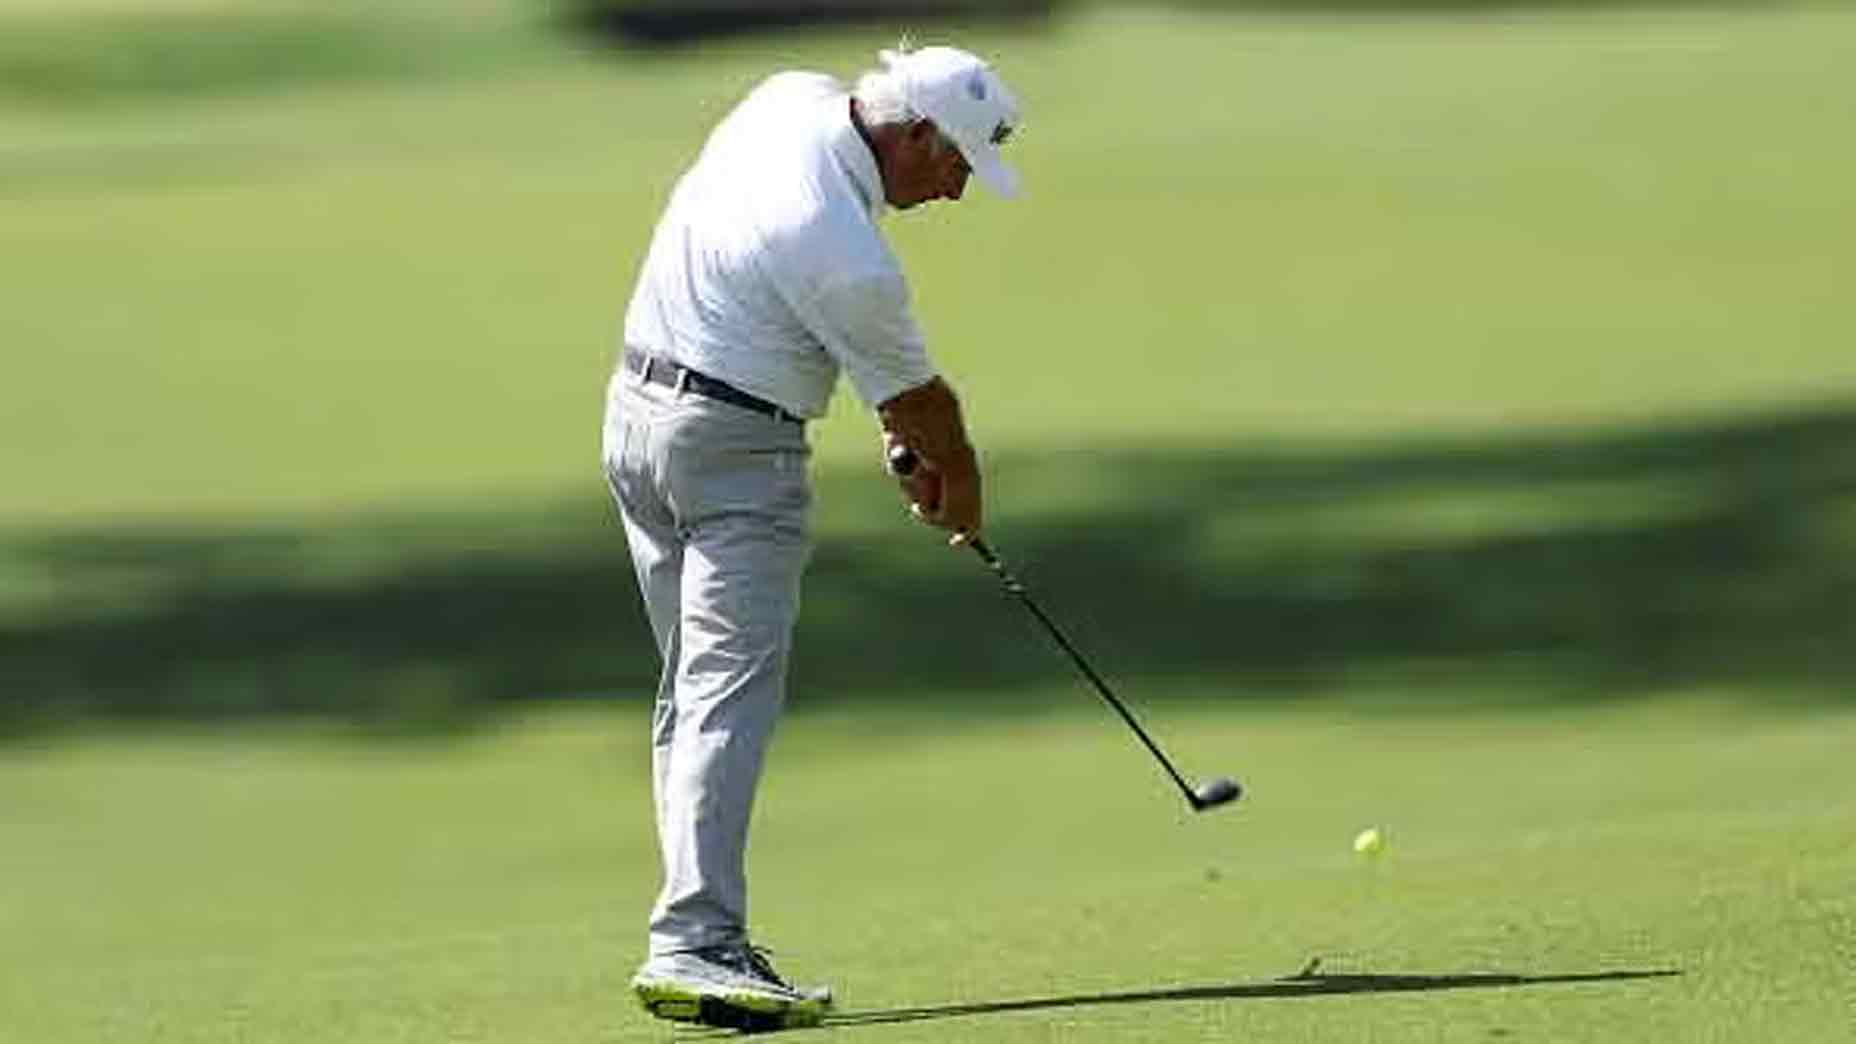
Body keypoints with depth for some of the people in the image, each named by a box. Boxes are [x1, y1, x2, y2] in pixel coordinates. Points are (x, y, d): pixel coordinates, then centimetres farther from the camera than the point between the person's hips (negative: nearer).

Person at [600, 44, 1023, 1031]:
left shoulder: (795, 100, 0)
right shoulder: (851, 261, -25)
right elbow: (919, 399, -7)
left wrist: (904, 426, 13)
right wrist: (957, 477, 13)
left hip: (638, 410, 10)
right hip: (734, 449, -10)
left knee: (691, 690, 11)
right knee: (732, 694, -15)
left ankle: (698, 939, 11)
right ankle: (693, 943, -25)